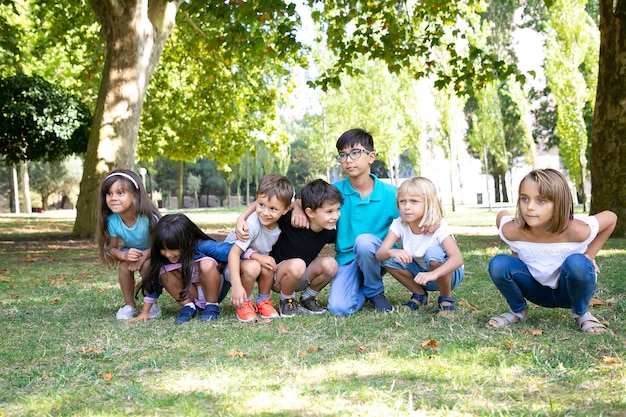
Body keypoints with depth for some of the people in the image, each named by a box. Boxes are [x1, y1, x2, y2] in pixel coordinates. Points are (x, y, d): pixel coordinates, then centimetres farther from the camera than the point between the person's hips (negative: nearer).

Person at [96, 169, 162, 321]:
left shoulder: (149, 218, -35)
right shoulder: (112, 220, -25)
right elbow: (112, 248, -13)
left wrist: (143, 256, -36)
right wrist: (124, 255, -35)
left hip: (152, 252, -3)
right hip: (130, 251, 3)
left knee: (147, 266, -30)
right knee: (125, 266, -25)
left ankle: (151, 304, -7)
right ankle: (129, 305, -5)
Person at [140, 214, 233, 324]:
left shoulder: (202, 247, -28)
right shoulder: (164, 257, -15)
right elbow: (154, 284, -6)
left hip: (215, 290, -3)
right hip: (192, 295, 3)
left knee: (207, 264, -33)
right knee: (163, 271, -19)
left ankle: (213, 307, -13)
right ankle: (188, 306, -6)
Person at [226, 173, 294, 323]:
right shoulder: (252, 224, -36)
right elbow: (234, 253, -35)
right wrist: (237, 286, -44)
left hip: (260, 257, 5)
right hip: (232, 261, -5)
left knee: (268, 268, -29)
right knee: (252, 267, -36)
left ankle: (263, 301, 1)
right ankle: (244, 303, -8)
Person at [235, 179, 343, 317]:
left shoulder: (330, 231, -13)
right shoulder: (292, 220, -28)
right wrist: (242, 218, -31)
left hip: (302, 277, 5)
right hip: (275, 276, -5)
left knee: (330, 264, -24)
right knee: (296, 264, -38)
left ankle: (307, 299, 4)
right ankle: (286, 301, -6)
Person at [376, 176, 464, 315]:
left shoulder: (439, 226, -26)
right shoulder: (399, 224, -14)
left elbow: (457, 258, -39)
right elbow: (379, 253, -25)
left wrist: (434, 274, -58)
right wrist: (391, 252, -50)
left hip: (446, 273, -4)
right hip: (421, 274, 4)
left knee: (433, 252, -35)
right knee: (389, 258, -19)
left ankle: (446, 298, -10)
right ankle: (419, 295, 3)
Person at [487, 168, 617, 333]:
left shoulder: (576, 231, -30)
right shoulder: (512, 231, -25)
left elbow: (611, 217, -11)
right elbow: (502, 215, 0)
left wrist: (590, 254, -13)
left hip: (570, 290, -1)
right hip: (538, 289, 2)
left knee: (577, 263, -36)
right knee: (498, 264, -25)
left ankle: (581, 313, -4)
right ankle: (518, 311, 5)